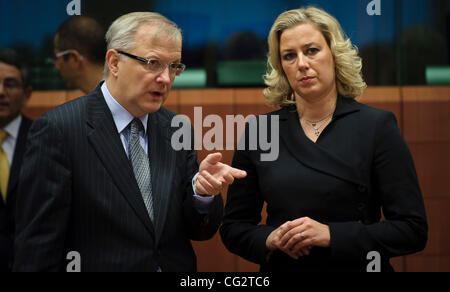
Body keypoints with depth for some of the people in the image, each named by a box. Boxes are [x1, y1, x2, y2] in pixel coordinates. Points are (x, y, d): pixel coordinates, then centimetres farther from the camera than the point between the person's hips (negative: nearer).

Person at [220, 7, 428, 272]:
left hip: (356, 266, -2)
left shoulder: (377, 126, -7)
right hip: (280, 266, 2)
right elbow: (234, 227, 5)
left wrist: (331, 234, -19)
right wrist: (269, 240, -15)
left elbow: (414, 230, -10)